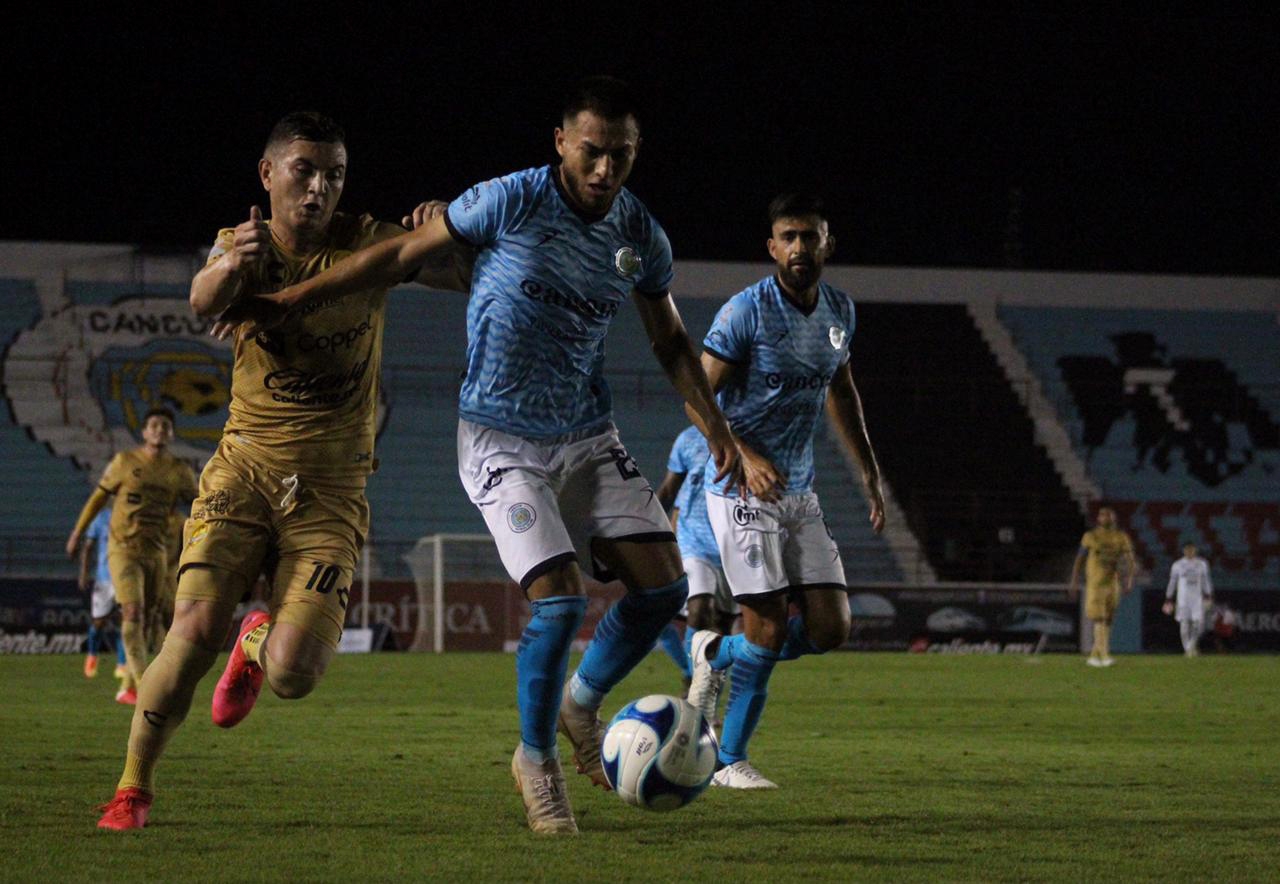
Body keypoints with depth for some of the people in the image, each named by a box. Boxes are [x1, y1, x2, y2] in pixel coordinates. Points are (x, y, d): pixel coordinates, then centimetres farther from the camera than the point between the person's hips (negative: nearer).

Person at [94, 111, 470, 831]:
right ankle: (135, 786, 3)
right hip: (245, 468, 0)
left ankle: (258, 643, 25)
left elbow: (474, 278, -1)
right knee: (196, 628, -18)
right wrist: (232, 266, -47)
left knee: (293, 677, -14)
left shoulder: (368, 244, 0)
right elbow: (203, 301, -22)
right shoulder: (244, 246, 1)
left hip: (331, 488, 0)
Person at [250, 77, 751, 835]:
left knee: (664, 585, -6)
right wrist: (284, 301, -8)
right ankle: (537, 759, 5)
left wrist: (717, 427, 3)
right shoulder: (512, 203, -15)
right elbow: (401, 255, -8)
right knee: (559, 596, -18)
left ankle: (583, 700, 22)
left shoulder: (643, 237, -1)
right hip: (501, 440, -5)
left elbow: (671, 341, 14)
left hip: (589, 438, 5)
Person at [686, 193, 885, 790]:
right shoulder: (746, 312, -14)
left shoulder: (839, 311, 7)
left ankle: (716, 654, 23)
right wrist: (744, 457, -27)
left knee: (830, 629, -1)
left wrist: (870, 473, 20)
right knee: (768, 632, -10)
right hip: (743, 492, -7)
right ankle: (729, 762, 6)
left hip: (800, 494, 7)